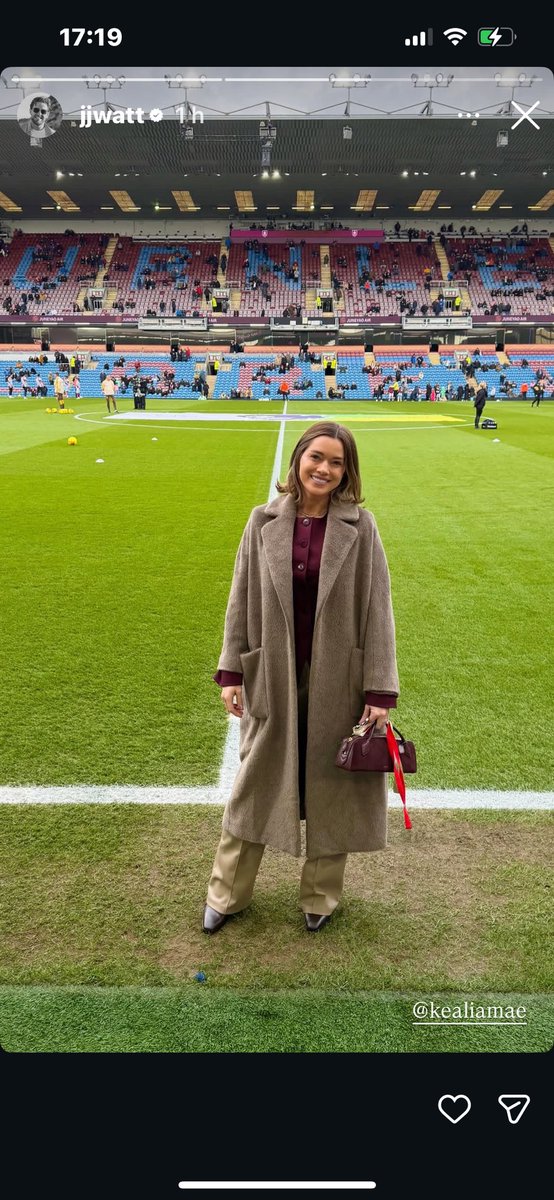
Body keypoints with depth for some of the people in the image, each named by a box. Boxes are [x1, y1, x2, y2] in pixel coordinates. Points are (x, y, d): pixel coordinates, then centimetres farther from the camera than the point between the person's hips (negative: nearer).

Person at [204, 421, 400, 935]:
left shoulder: (359, 526, -6)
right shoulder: (264, 521, -1)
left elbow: (377, 609, -6)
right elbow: (242, 599, 3)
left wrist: (380, 690, -9)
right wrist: (231, 671, 1)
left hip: (337, 680, -1)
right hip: (273, 676, 1)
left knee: (330, 787, 13)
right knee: (256, 783, 14)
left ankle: (320, 896, 36)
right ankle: (227, 894, 33)